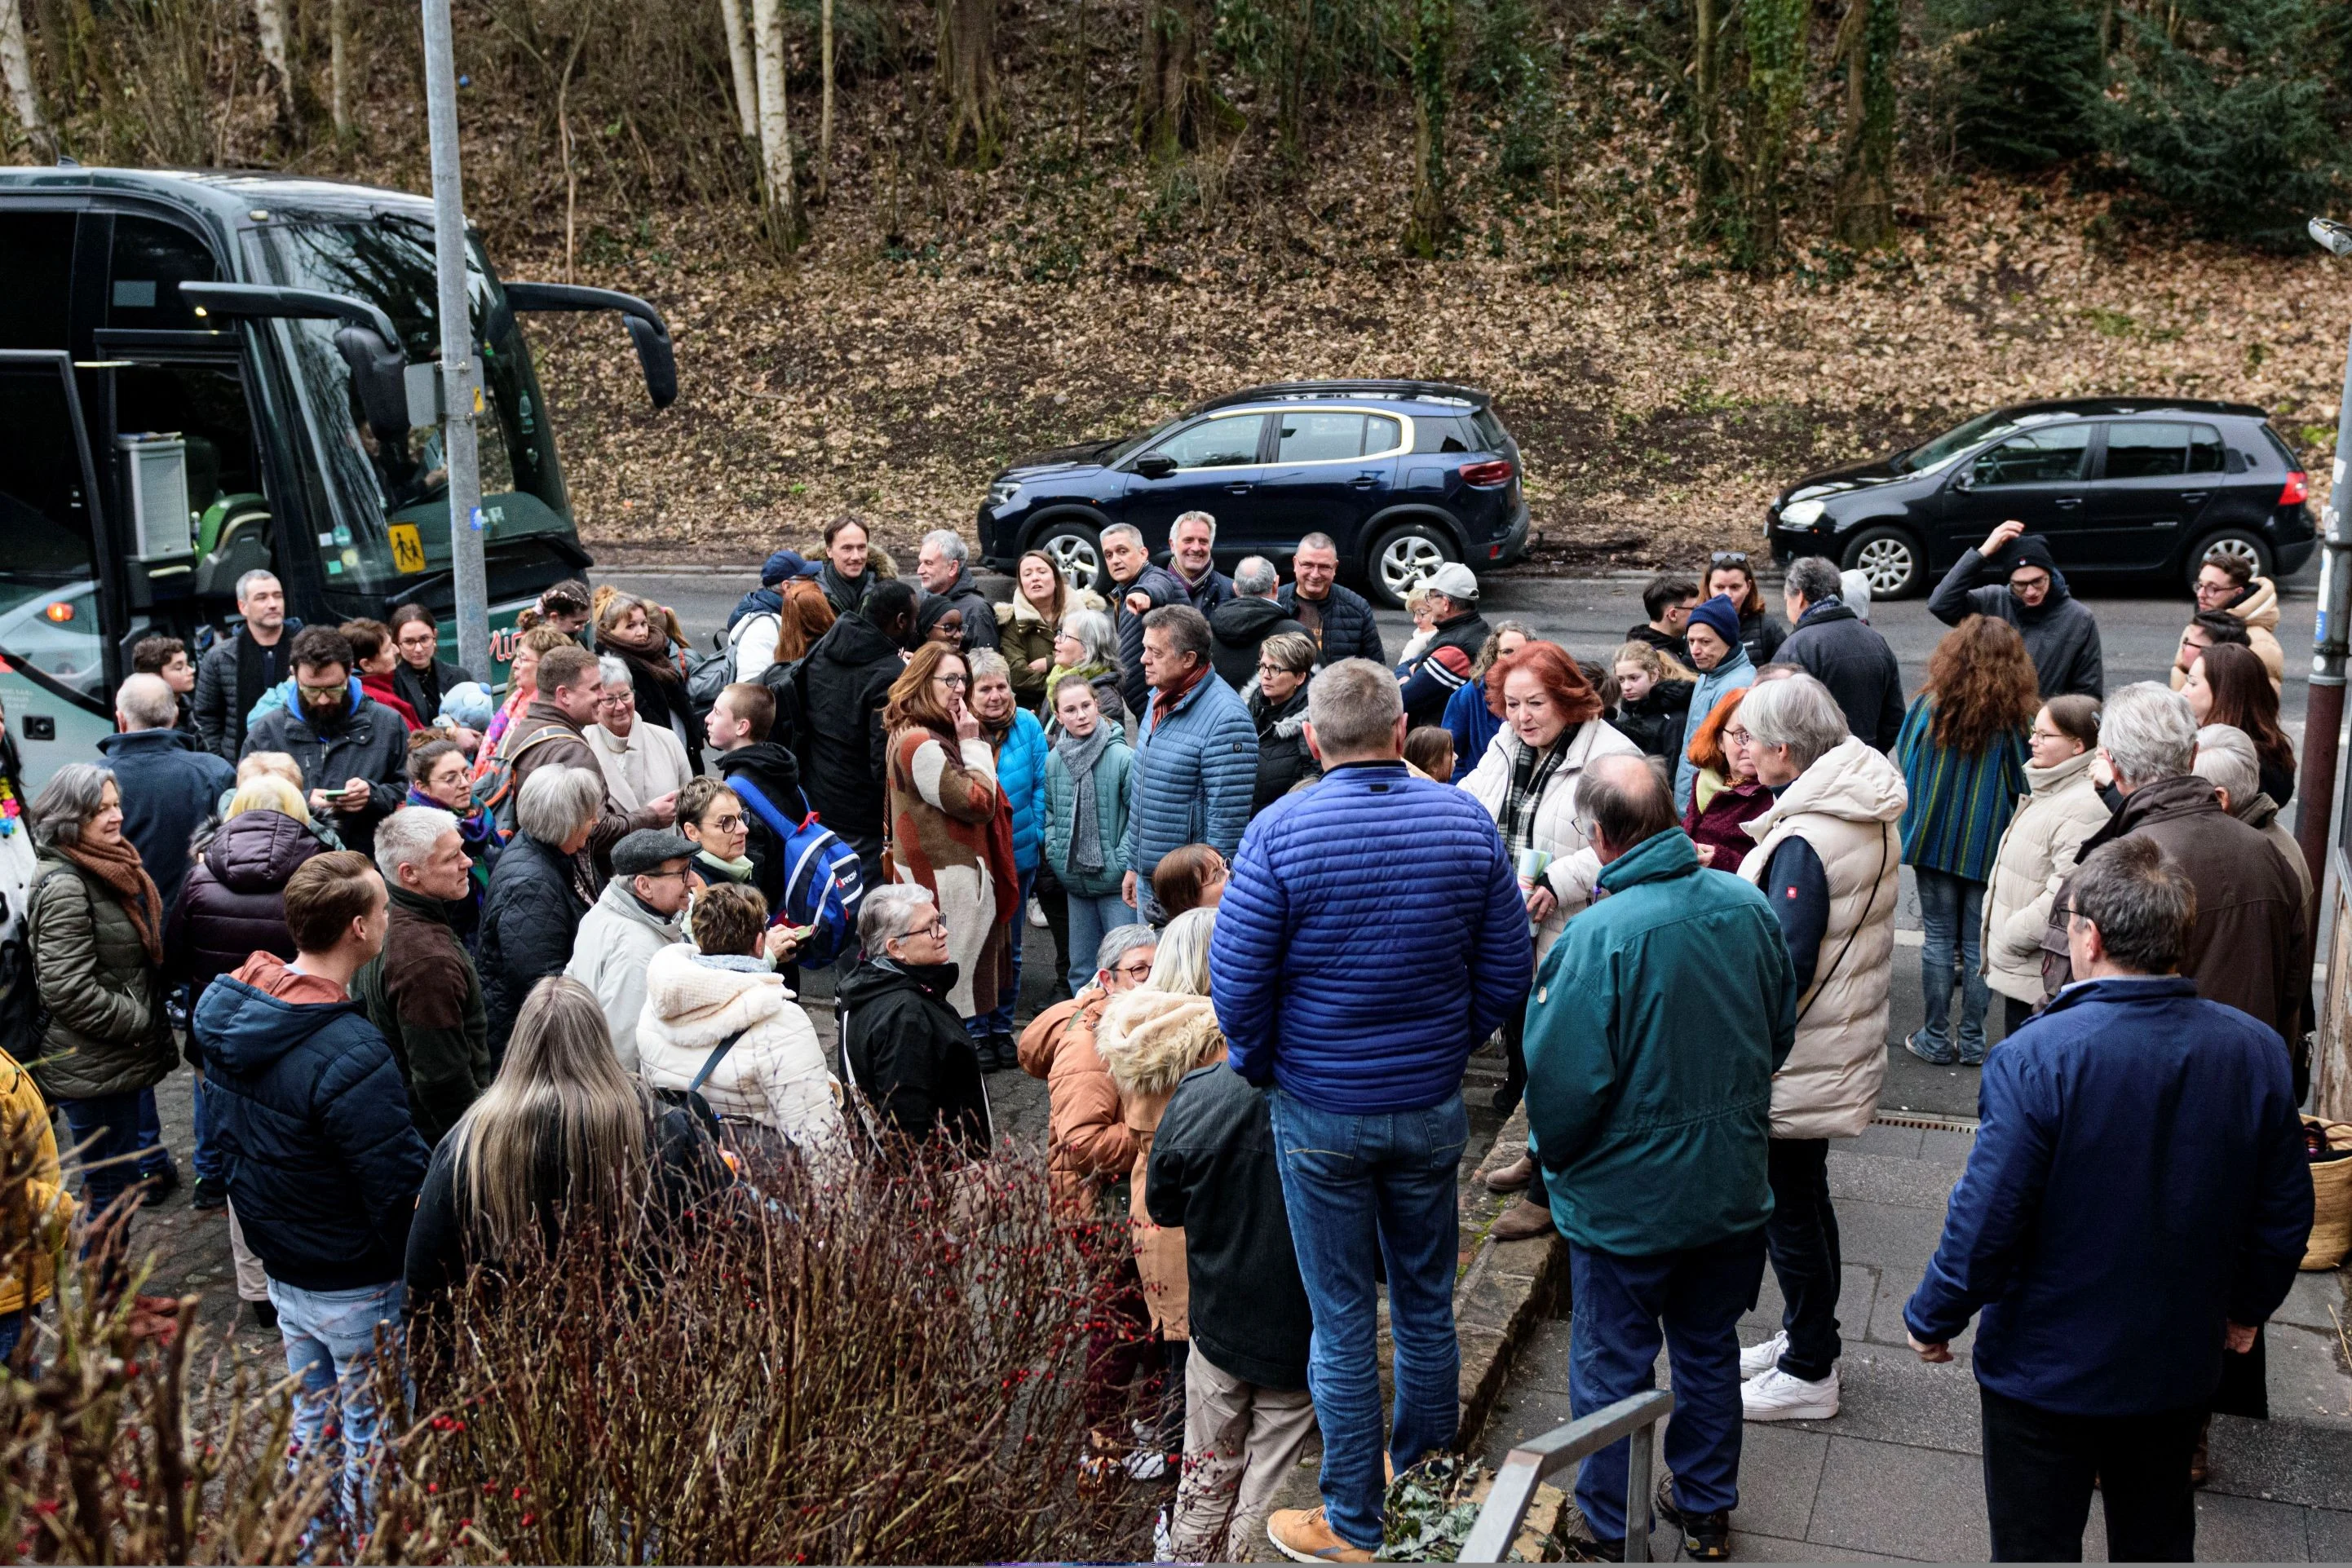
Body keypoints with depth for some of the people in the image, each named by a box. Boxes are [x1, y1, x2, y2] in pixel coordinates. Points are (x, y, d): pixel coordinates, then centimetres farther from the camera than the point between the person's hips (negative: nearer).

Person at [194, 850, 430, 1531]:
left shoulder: (234, 1010, -5)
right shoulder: (350, 1054, -32)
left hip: (280, 1263, 8)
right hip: (354, 1283, -8)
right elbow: (398, 1186, -27)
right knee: (372, 1433, 11)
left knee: (311, 1415, 25)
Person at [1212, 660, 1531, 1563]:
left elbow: (1237, 983, -15)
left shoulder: (1280, 831, -16)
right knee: (1427, 1302, 20)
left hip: (1321, 1115, -3)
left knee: (1342, 1321, 9)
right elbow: (1509, 969, -1)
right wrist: (1450, 1046, 12)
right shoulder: (1468, 821, -5)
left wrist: (1261, 1069, 3)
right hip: (1433, 1108, 4)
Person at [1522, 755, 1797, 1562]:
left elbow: (1565, 1083, -22)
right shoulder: (1749, 907, -8)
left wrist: (1553, 1159, -1)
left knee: (1611, 1370, 12)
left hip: (1627, 1198, -5)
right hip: (1733, 1185, 6)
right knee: (1709, 1350, 23)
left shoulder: (1597, 936, -27)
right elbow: (1781, 1034, 7)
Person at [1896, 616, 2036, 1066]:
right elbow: (2024, 788, -2)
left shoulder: (1928, 707, -9)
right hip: (1991, 844, 0)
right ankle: (1972, 1042, 16)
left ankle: (1936, 1039, 14)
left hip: (1934, 838, 0)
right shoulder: (2018, 718, -10)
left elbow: (1904, 766, 2)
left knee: (1939, 938, 9)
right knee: (1980, 942, 9)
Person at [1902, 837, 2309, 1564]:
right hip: (2179, 1367, 5)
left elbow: (1986, 1221, -23)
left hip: (2046, 1368, -4)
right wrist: (2247, 1309, 18)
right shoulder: (2256, 1050, -11)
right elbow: (2285, 1211, 0)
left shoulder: (2036, 1058, -27)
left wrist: (1931, 1318, -6)